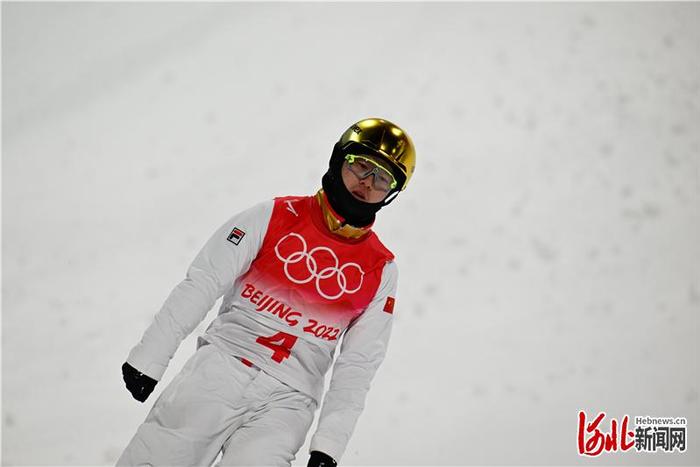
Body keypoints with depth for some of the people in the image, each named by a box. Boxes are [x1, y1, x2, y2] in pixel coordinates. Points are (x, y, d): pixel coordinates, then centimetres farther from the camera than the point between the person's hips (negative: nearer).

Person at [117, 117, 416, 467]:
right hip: (222, 364, 0)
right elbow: (201, 285, 1)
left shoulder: (381, 271, 7)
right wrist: (149, 357, -4)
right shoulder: (275, 216, 3)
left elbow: (356, 368, 6)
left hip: (288, 400, 1)